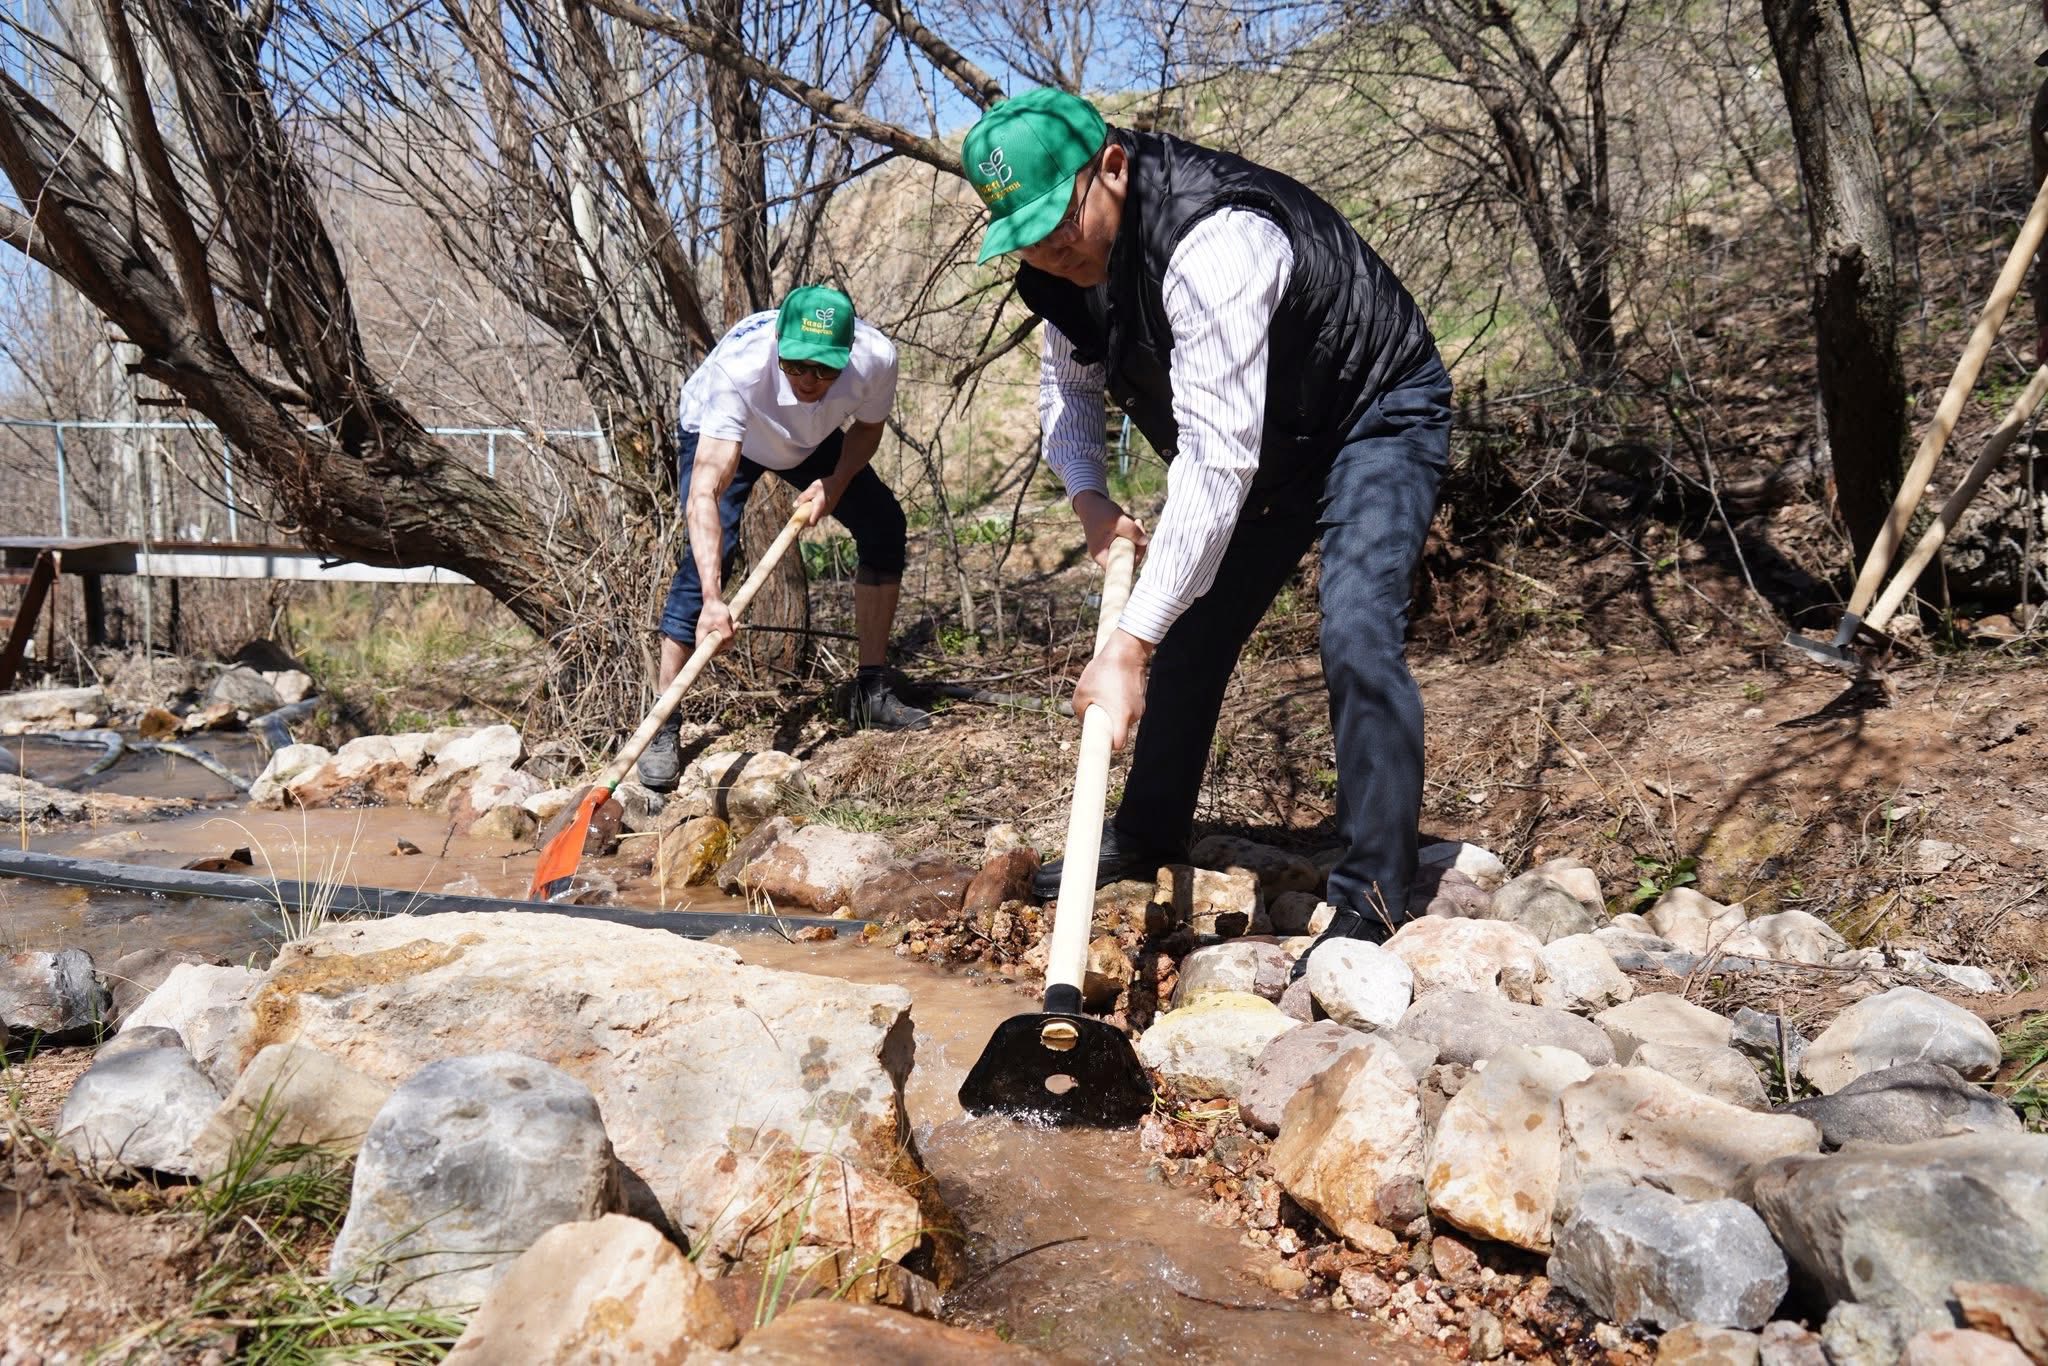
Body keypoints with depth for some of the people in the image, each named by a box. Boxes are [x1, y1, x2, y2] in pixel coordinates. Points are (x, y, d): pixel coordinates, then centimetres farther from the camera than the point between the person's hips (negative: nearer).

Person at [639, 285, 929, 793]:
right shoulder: (738, 367, -45)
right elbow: (705, 492, -52)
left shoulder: (876, 358, -34)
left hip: (812, 439, 4)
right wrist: (712, 600, -63)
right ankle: (664, 727, -17)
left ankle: (872, 692, 7)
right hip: (719, 432, -4)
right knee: (713, 548, -24)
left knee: (883, 523, -7)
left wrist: (836, 482, -27)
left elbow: (868, 426, -8)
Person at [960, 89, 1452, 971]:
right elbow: (1067, 382, 8)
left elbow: (1217, 462, -42)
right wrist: (1087, 495, -12)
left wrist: (1129, 644, -43)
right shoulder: (1067, 257, -10)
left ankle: (1372, 895, -13)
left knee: (1356, 633, -25)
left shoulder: (1210, 242, -38)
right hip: (1267, 438, 8)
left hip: (1376, 414, -8)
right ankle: (1145, 841, 27)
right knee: (1191, 631, 10)